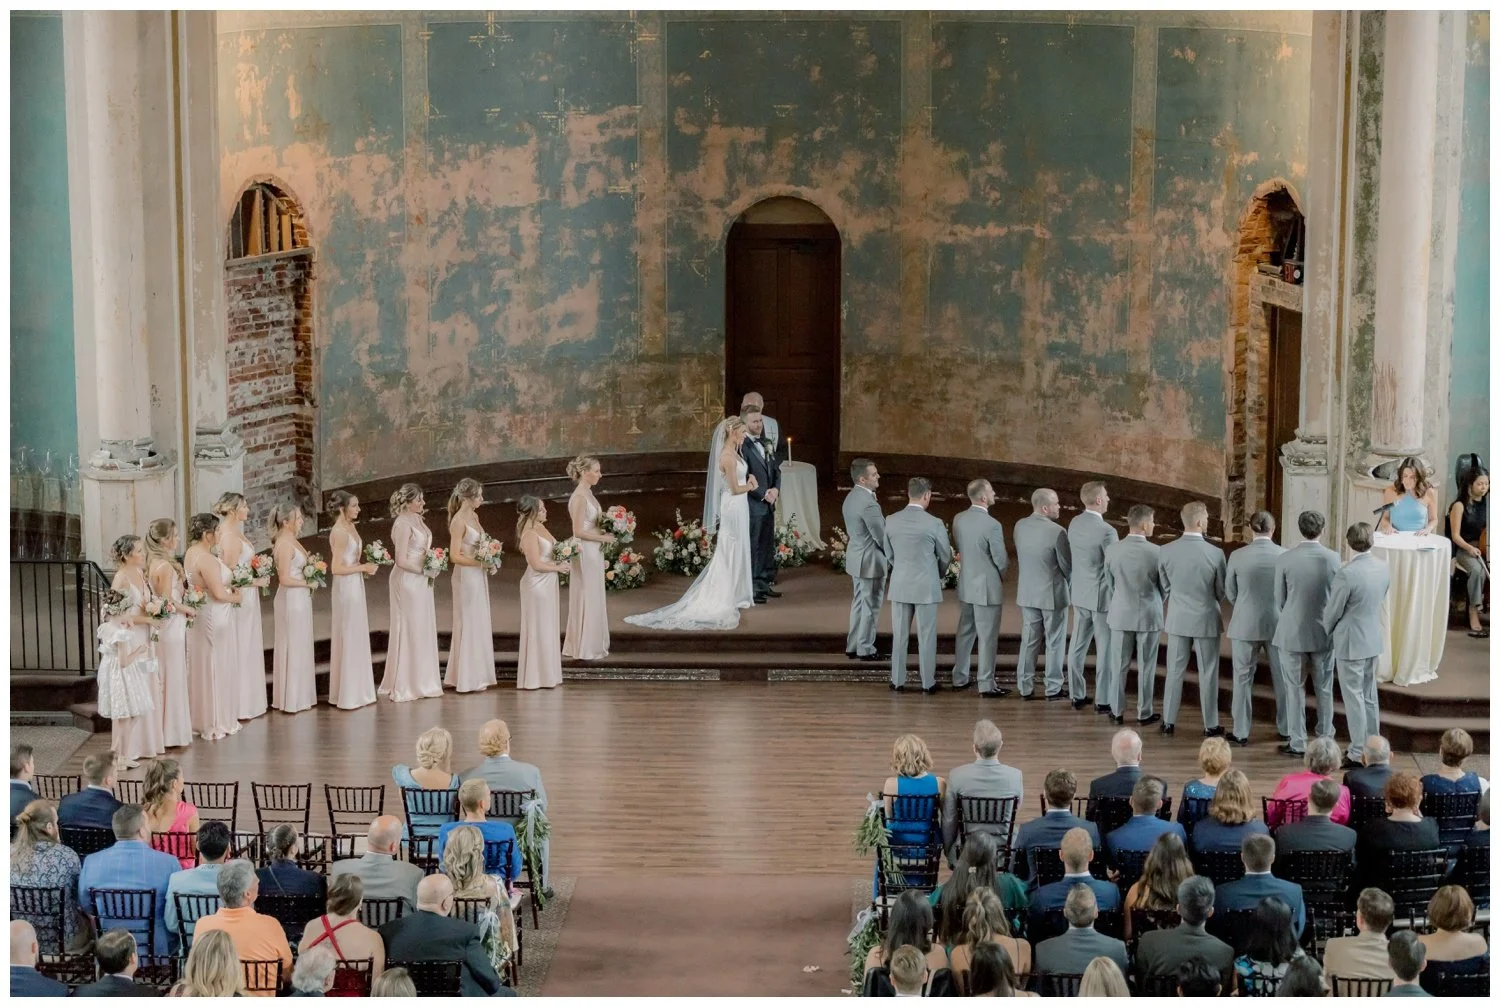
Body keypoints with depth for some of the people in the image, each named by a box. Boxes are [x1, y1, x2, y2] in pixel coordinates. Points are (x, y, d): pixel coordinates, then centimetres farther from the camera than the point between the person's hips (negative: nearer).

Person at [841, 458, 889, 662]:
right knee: (870, 606, 3)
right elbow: (882, 537, -20)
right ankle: (866, 650, 12)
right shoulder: (868, 504, -26)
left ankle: (852, 646, 25)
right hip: (870, 560, -10)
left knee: (859, 603, 18)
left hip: (856, 557, 10)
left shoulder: (851, 498, 5)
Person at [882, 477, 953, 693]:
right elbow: (946, 557, -1)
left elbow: (889, 554, 7)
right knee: (927, 637, 6)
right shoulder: (934, 524, -14)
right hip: (926, 586, -3)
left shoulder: (891, 521, -4)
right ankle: (928, 683, 12)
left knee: (899, 636, 11)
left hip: (900, 585, 3)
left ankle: (897, 681, 16)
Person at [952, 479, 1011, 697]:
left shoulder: (958, 519, -2)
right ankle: (986, 685, 8)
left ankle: (960, 679, 25)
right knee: (988, 637, 3)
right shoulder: (992, 525, -22)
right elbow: (1001, 560, -15)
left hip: (965, 584, 7)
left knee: (965, 632, 18)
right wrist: (1003, 572, 7)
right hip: (987, 588, -7)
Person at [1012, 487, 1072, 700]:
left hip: (1027, 592, 5)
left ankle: (1024, 687, 18)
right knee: (1054, 642, 9)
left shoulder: (1019, 527, -4)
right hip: (1052, 594, -5)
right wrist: (1070, 583, 8)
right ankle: (1053, 688, 15)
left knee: (1029, 640, 14)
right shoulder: (1057, 532, -21)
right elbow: (1067, 566, -12)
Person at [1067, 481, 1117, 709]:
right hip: (1102, 596, -7)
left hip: (1080, 594, 7)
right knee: (1105, 649, 2)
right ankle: (1102, 700, 7)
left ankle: (1076, 695, 21)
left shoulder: (1074, 524, 0)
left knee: (1078, 645, 13)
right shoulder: (1107, 531, -22)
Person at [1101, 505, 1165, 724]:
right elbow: (1165, 587, -3)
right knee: (1146, 667, 9)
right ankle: (1144, 713, 16)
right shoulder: (1157, 552, -16)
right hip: (1149, 616, -2)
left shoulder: (1112, 550, -9)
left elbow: (1109, 585, 3)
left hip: (1120, 615, 2)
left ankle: (1117, 711, 16)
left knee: (1118, 666, 11)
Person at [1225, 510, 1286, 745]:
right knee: (1282, 677, 14)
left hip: (1245, 626, -1)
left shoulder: (1237, 556, -10)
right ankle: (1287, 727, 24)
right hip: (1278, 624, 1)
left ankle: (1241, 732, 10)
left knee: (1243, 679, 8)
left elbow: (1230, 593, 1)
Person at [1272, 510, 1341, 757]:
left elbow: (1279, 599, -3)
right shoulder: (1333, 558, -9)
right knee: (1324, 689, 13)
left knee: (1295, 690, 7)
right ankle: (1325, 739, 21)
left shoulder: (1285, 559, -12)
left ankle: (1297, 743, 10)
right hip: (1324, 633, 2)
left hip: (1292, 634, -2)